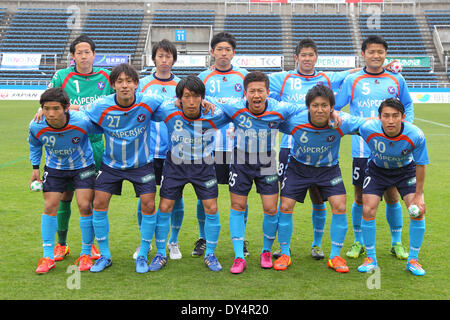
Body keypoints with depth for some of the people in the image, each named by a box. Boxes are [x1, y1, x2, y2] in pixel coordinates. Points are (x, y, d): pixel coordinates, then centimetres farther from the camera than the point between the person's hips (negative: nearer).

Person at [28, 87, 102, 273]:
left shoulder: (82, 122, -32)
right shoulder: (36, 127, -22)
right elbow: (34, 144, 3)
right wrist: (35, 168, 1)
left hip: (83, 166, -2)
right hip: (54, 168, 2)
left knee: (84, 206, -9)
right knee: (50, 207, -3)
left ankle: (86, 254, 8)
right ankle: (48, 256, 8)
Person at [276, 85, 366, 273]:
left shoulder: (341, 122, -27)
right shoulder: (294, 122, -27)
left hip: (329, 168, 0)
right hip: (298, 167, 0)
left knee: (340, 207, -12)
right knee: (285, 207, -6)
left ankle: (335, 256, 6)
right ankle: (284, 254, 12)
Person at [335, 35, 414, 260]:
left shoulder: (396, 80, 7)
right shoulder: (352, 81, 1)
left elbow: (408, 105, 20)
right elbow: (333, 107, 5)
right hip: (362, 148, -1)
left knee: (392, 195, 6)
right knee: (360, 197, 5)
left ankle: (397, 243, 22)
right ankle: (358, 242, 21)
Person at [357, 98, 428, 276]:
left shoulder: (416, 136, -31)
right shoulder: (368, 129, -32)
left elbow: (420, 165, -15)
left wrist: (418, 194, -11)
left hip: (406, 171, 0)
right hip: (377, 170, 0)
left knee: (418, 210, -13)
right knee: (367, 210, -12)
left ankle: (413, 260, 6)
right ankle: (371, 259, 7)